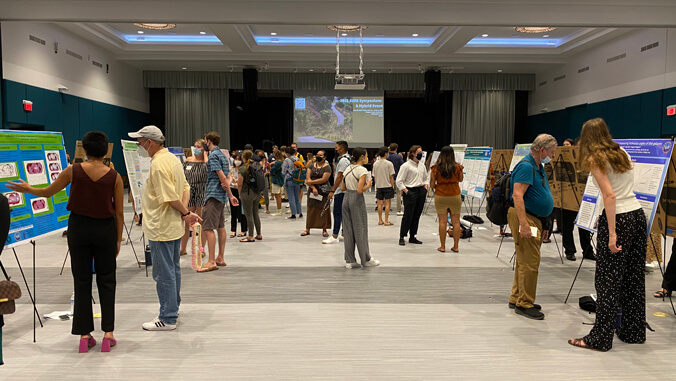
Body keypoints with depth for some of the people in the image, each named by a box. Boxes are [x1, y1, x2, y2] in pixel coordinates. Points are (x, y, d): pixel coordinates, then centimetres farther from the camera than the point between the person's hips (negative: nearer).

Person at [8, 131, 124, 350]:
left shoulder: (73, 171, -7)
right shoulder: (114, 176, -8)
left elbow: (47, 192, 6)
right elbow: (119, 213, -4)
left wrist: (27, 189, 26)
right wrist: (118, 240, 6)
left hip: (79, 227, 1)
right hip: (105, 229, -1)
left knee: (81, 281, 10)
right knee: (106, 281, 10)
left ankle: (84, 334, 13)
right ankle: (108, 332, 9)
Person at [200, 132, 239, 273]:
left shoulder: (213, 155, -13)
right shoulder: (222, 154, 18)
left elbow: (222, 176, -18)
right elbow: (228, 176, 15)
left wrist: (230, 195, -15)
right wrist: (227, 184, -3)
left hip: (214, 195, -10)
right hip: (221, 195, 10)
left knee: (208, 228, -11)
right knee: (220, 227, 13)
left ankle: (211, 262, -12)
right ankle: (220, 258, 20)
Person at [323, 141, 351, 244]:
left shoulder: (343, 160, -17)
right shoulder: (346, 158, 16)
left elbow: (339, 177, -20)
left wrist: (332, 191, -19)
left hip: (340, 190, -10)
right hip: (343, 190, 10)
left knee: (337, 213, -8)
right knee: (343, 213, 14)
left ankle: (335, 237, -7)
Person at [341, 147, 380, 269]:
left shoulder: (348, 169, 9)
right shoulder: (362, 170, -13)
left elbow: (342, 188, 11)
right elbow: (360, 190, -20)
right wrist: (368, 185, -4)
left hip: (346, 198, 7)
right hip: (357, 200, -7)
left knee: (348, 231, 11)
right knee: (360, 230, 4)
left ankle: (349, 260, 16)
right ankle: (366, 260, 16)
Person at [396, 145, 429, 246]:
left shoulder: (422, 165, 12)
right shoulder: (406, 166, -8)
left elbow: (426, 178, 25)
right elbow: (399, 181, -9)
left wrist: (425, 187, 9)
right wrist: (406, 191, -14)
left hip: (421, 192, 7)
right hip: (410, 192, -6)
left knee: (417, 215, 9)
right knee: (408, 216, -5)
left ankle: (412, 237, 18)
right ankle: (402, 237, 6)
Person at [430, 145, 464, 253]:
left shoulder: (436, 168, -7)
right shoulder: (457, 167, -5)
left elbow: (432, 185, -5)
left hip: (440, 197, -1)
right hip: (455, 196, 1)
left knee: (442, 221, 4)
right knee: (456, 221, 8)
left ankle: (442, 246, 7)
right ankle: (455, 246, 12)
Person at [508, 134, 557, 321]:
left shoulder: (538, 167, 16)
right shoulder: (526, 166, -16)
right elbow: (517, 196, -25)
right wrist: (524, 224, -32)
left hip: (535, 219, 10)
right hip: (525, 217, -10)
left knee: (525, 261, 14)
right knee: (530, 262, -8)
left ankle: (516, 298, 23)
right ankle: (525, 304, 1)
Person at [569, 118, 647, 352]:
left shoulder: (595, 160, -9)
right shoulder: (622, 154, 12)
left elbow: (610, 196, -18)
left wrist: (612, 233, -19)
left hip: (617, 219, -7)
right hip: (637, 216, 7)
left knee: (608, 280, -1)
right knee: (634, 277, 14)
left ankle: (600, 338, 5)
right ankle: (633, 332, 25)